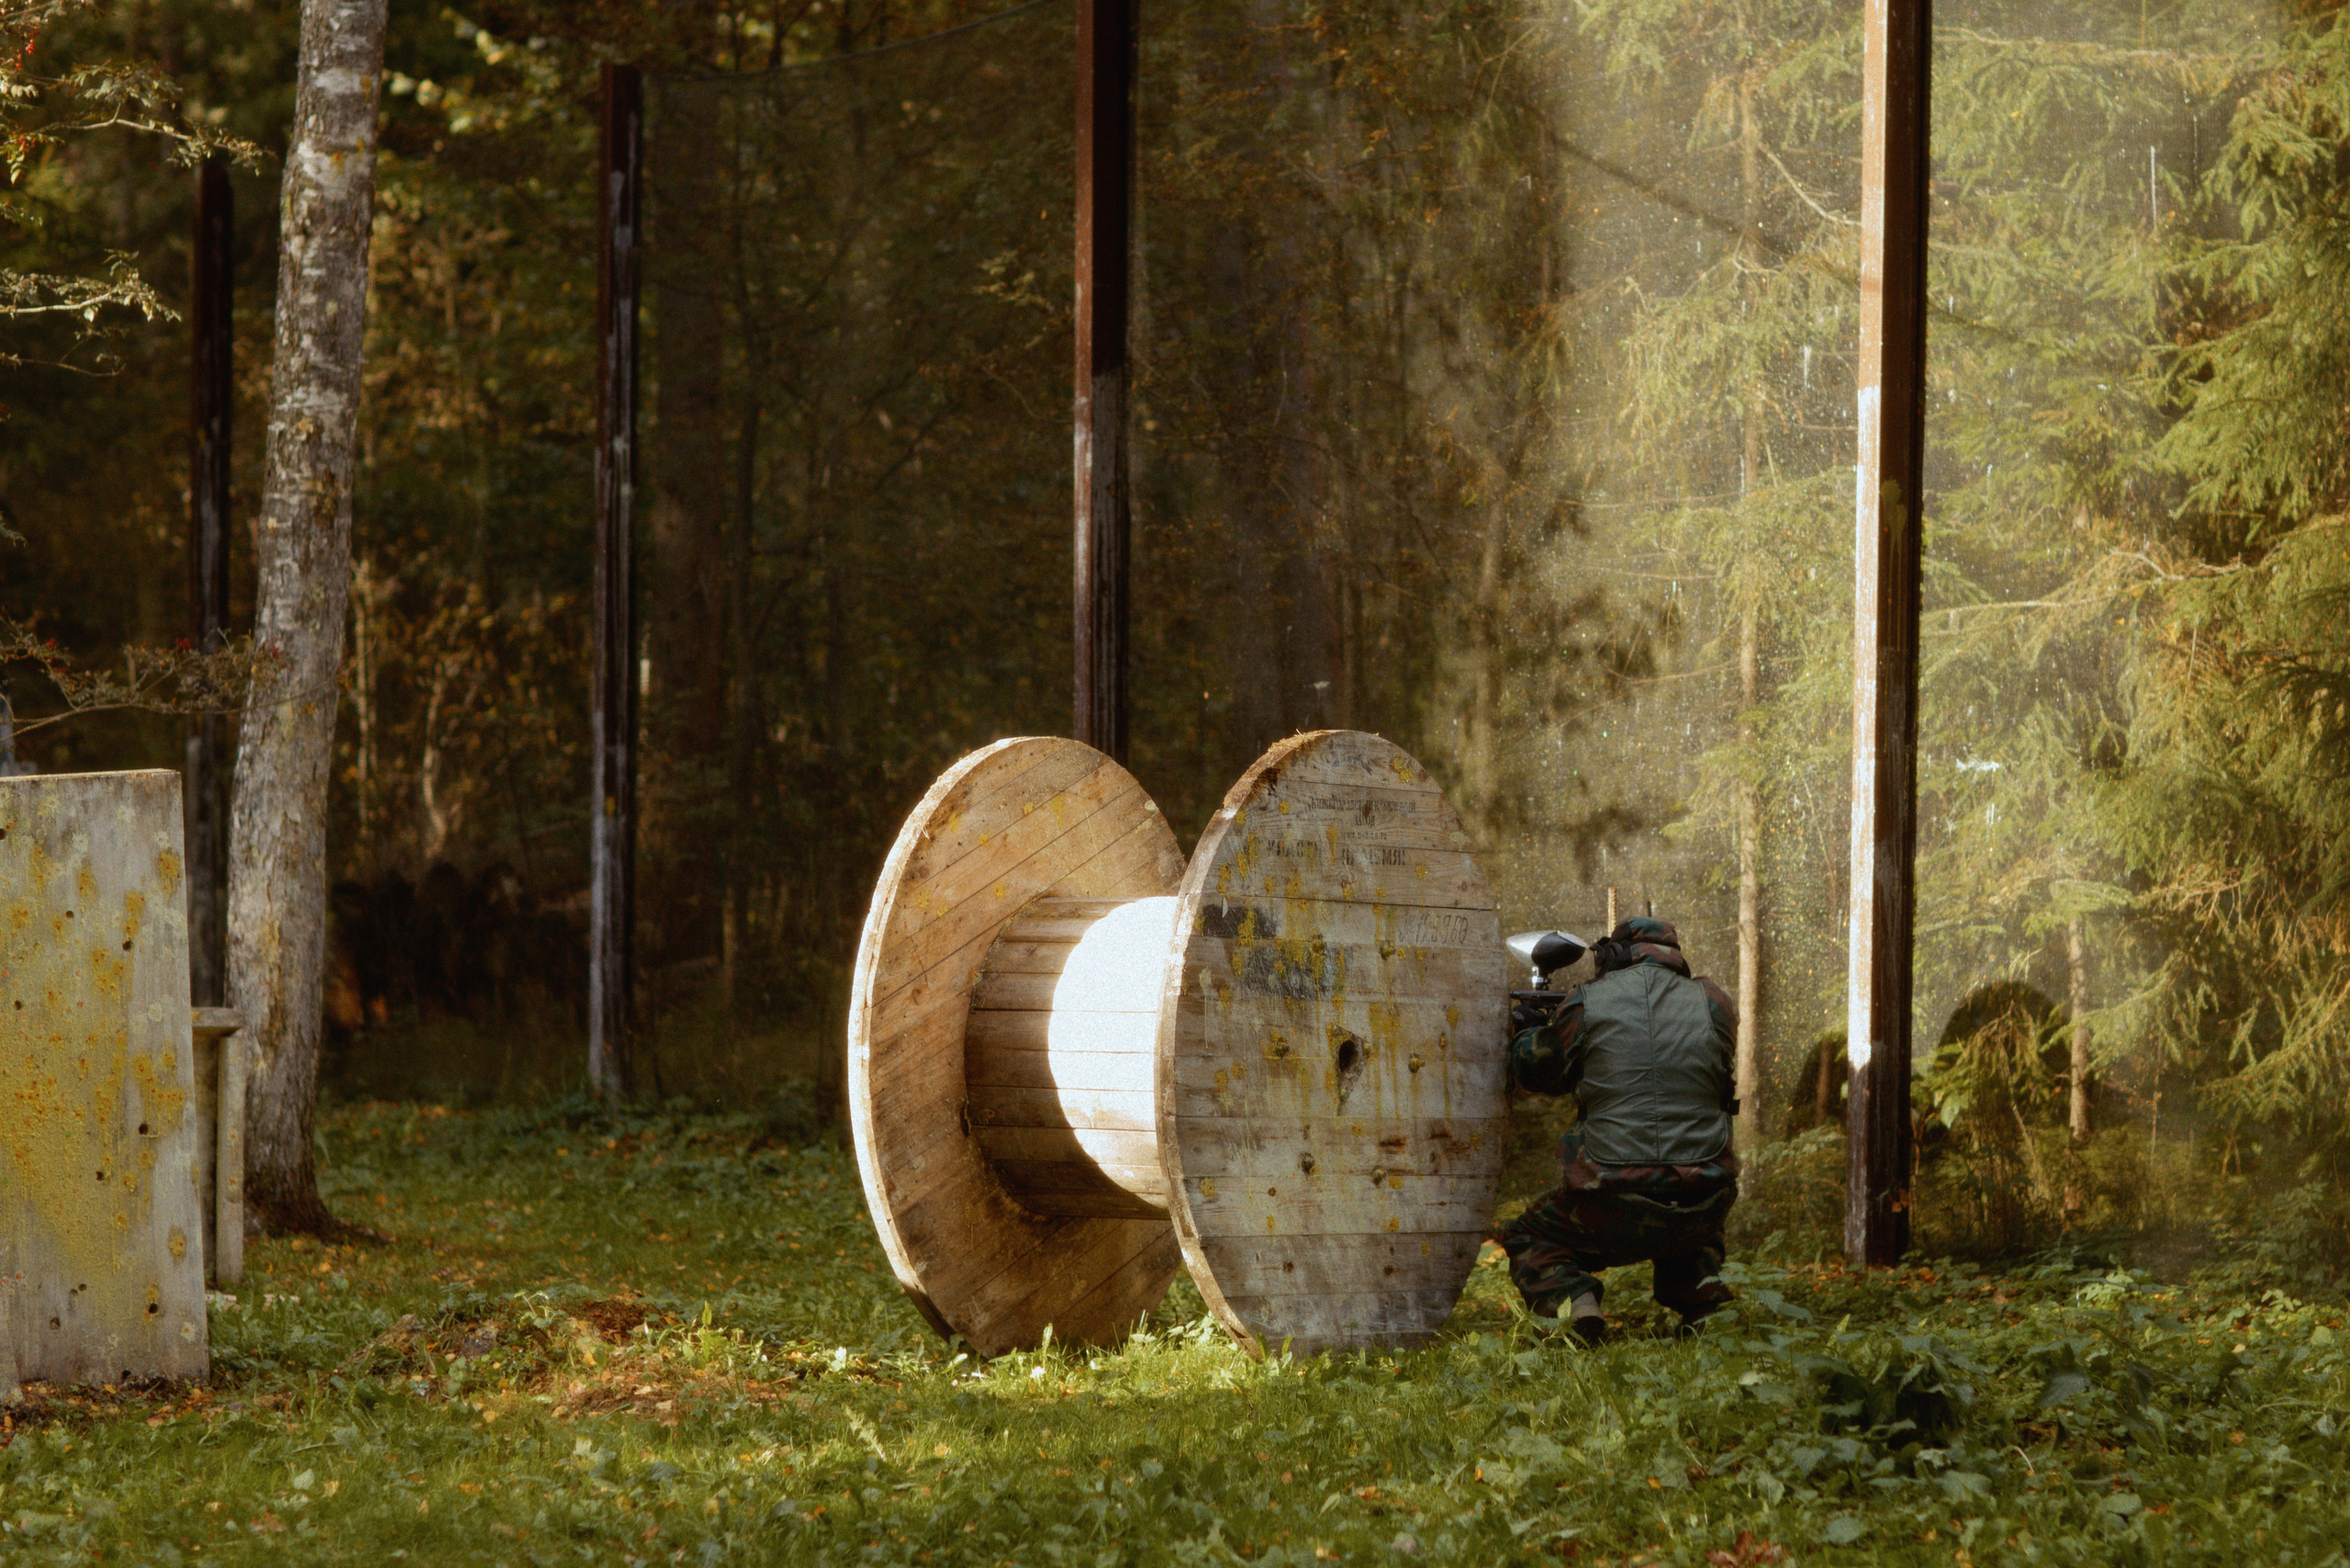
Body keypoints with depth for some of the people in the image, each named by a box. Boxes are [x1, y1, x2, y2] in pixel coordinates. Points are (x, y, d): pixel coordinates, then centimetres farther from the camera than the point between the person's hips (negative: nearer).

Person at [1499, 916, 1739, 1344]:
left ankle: (1570, 1299, -7)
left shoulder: (1586, 1005, -2)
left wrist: (1527, 1033, 36)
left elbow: (1532, 1070, 13)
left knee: (1525, 1239, 23)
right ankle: (1702, 1296, 13)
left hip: (1614, 1208, -3)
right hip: (1700, 1208, 3)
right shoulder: (1713, 1005, 3)